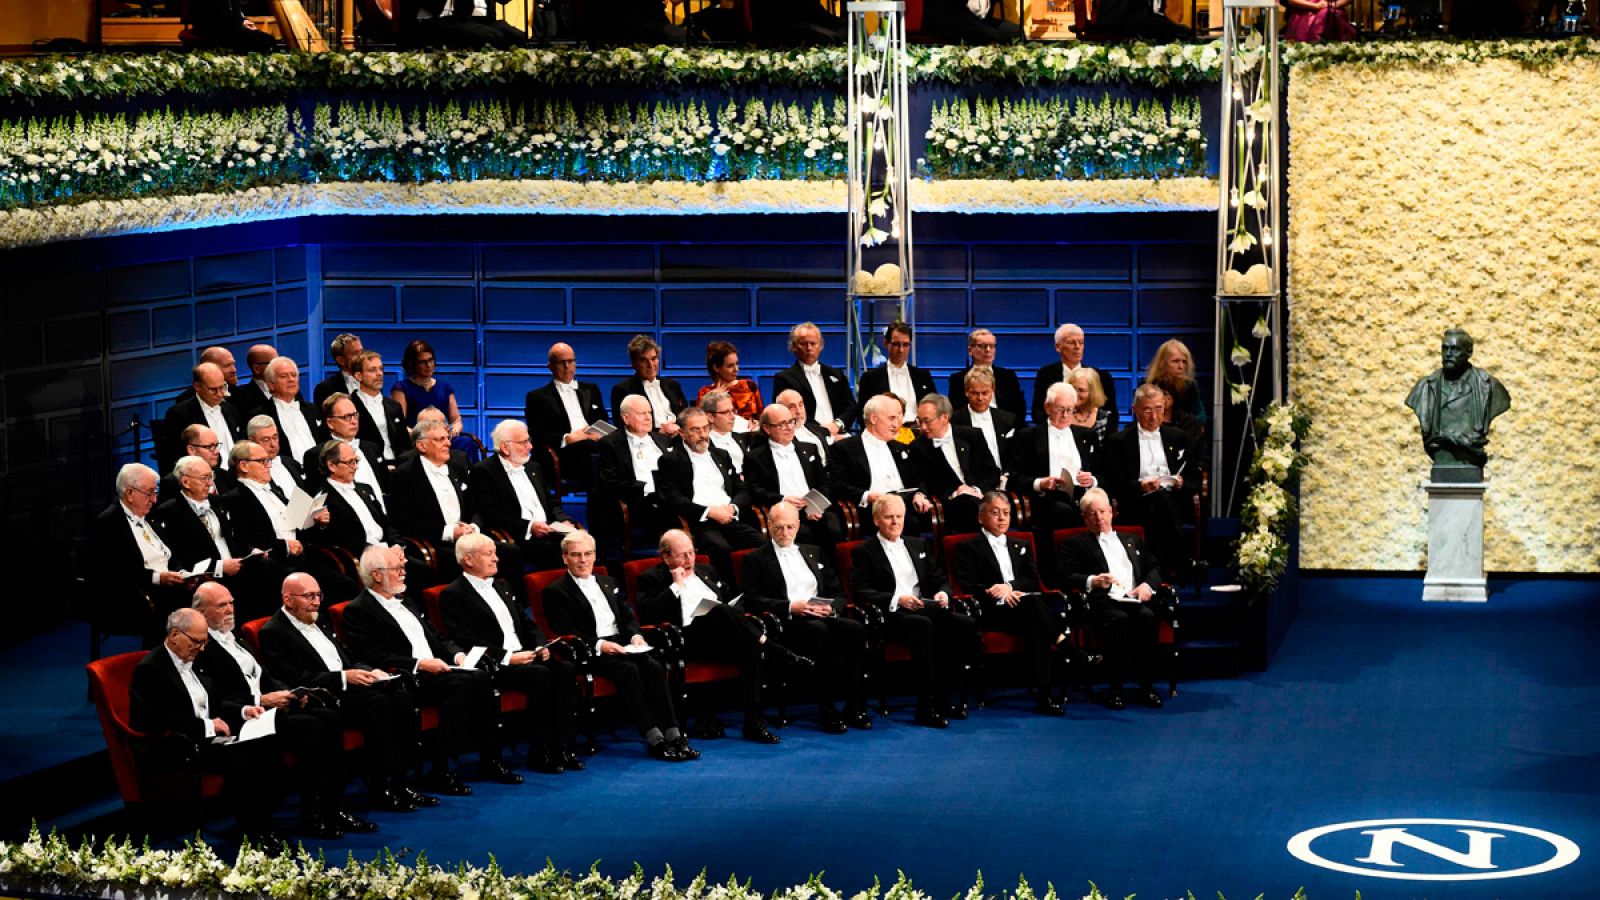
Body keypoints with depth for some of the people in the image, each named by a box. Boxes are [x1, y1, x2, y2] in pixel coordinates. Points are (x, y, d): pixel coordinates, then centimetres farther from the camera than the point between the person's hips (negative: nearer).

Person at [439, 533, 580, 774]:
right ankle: (539, 753, -23)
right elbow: (468, 642, -12)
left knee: (564, 669, -19)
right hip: (493, 665, -7)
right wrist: (507, 657, -19)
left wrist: (542, 646, 3)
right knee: (540, 674, -31)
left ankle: (561, 747, -19)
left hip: (524, 655, 7)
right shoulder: (453, 595, -3)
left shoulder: (501, 587, 23)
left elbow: (528, 624, 25)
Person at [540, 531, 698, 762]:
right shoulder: (556, 592, 3)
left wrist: (636, 636, -1)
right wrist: (599, 645, -21)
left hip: (621, 645, 6)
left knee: (653, 666, -23)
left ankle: (672, 734, -29)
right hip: (590, 654, -6)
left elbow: (627, 617, 22)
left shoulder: (608, 584, 24)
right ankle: (654, 739, -35)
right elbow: (566, 634, -8)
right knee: (629, 670, -32)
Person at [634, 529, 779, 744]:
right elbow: (647, 614, -7)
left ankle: (753, 721, -31)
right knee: (721, 612, -35)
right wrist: (676, 586, -5)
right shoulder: (652, 578, 11)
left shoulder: (706, 572, 30)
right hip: (687, 640, -5)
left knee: (749, 650, -30)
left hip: (720, 637, 6)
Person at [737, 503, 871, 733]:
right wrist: (790, 607, -16)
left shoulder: (813, 553, 25)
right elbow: (750, 599, -4)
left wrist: (829, 607, -2)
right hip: (787, 624, -5)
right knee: (819, 630, -37)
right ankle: (827, 711, -35)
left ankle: (855, 707, -27)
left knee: (855, 628, -27)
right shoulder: (756, 559, 9)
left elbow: (836, 591, 22)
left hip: (822, 617, 5)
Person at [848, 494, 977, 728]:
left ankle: (946, 699, -20)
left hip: (925, 608, 6)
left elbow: (939, 580, 23)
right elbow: (859, 592, -7)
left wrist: (942, 594, -2)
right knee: (922, 625, -38)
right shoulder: (864, 551, 6)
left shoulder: (917, 546, 24)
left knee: (965, 625, -22)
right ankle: (925, 707, -37)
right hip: (890, 614, -6)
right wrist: (896, 599, -19)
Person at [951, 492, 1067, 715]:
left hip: (1021, 605, 4)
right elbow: (968, 587, 0)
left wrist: (1009, 587, -8)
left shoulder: (1021, 546, 29)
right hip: (992, 612, -4)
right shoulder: (968, 548, 14)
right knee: (1030, 602, -37)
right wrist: (1000, 596, -15)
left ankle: (1044, 694, -41)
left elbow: (1033, 580, 14)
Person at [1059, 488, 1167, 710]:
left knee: (1147, 616, -32)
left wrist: (1148, 584, 2)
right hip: (1104, 602, -3)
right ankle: (1117, 688, -34)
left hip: (1135, 600, 3)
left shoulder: (1132, 540, 32)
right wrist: (1092, 581, -17)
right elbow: (1067, 577, 3)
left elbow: (1154, 567, 25)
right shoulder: (1075, 544, 18)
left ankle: (1147, 686, -30)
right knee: (1119, 619, -37)